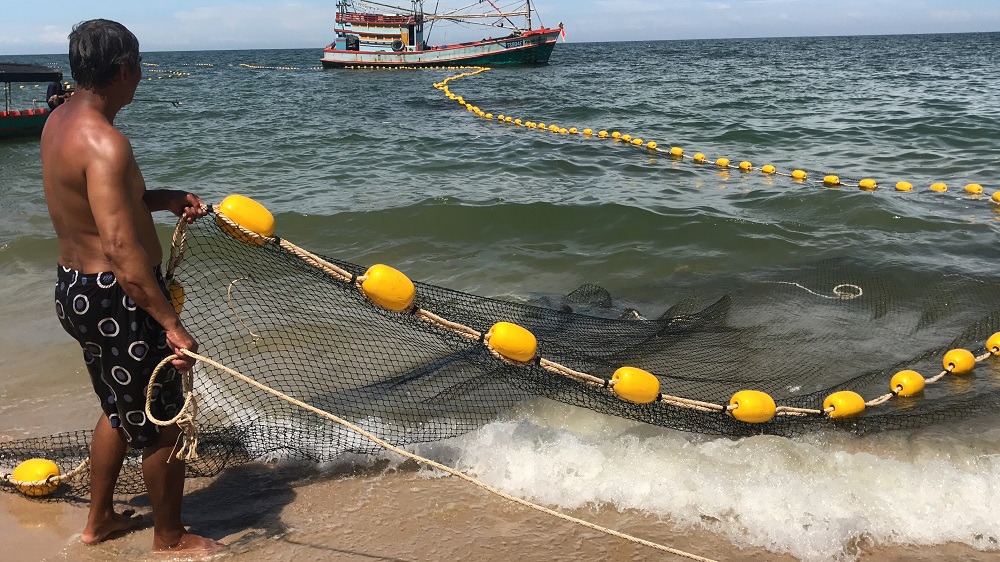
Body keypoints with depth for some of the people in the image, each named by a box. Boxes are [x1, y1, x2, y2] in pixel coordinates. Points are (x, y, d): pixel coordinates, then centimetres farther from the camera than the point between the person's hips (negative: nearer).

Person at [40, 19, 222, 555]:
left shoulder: (60, 122, 6)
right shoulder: (105, 142, -25)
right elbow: (122, 249, -31)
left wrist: (164, 198, 14)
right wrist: (171, 324, -29)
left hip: (75, 287, 10)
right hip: (116, 297, -10)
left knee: (119, 408, 26)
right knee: (163, 420, 7)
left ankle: (99, 520, 42)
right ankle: (170, 538, 25)